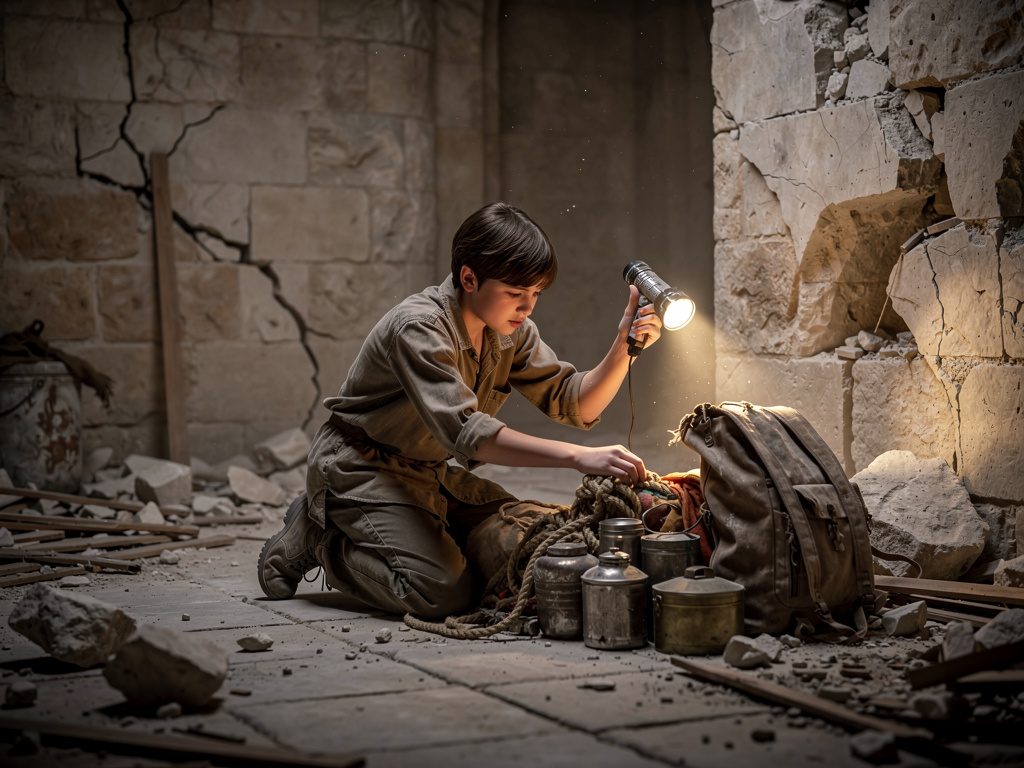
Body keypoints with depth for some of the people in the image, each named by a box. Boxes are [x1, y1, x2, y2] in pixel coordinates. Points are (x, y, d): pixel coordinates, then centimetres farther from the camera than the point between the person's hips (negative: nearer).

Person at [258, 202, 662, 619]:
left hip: (430, 473, 8)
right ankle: (316, 536, -1)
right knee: (444, 593, -23)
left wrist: (624, 347, -22)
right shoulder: (419, 327, -28)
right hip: (361, 470, -8)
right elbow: (463, 431, -40)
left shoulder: (512, 332, -2)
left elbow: (575, 405, -3)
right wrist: (579, 457, -47)